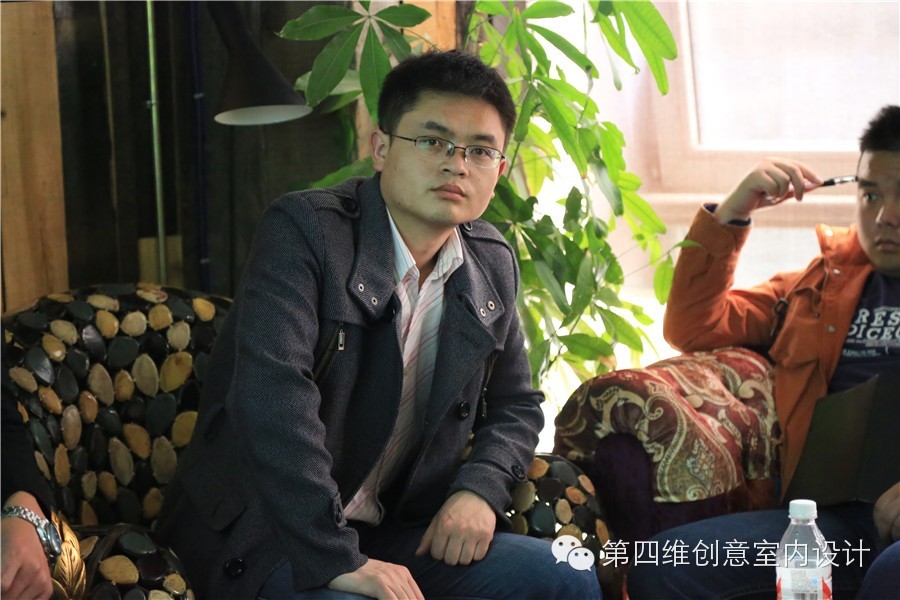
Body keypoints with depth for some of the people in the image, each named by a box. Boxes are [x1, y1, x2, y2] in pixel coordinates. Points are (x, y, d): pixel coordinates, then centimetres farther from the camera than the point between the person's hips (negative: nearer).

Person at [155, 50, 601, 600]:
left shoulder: (493, 266, 9)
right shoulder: (304, 229, -13)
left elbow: (516, 405, 19)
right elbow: (273, 393, -26)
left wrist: (480, 488, -4)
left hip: (395, 532, 6)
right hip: (265, 535, -6)